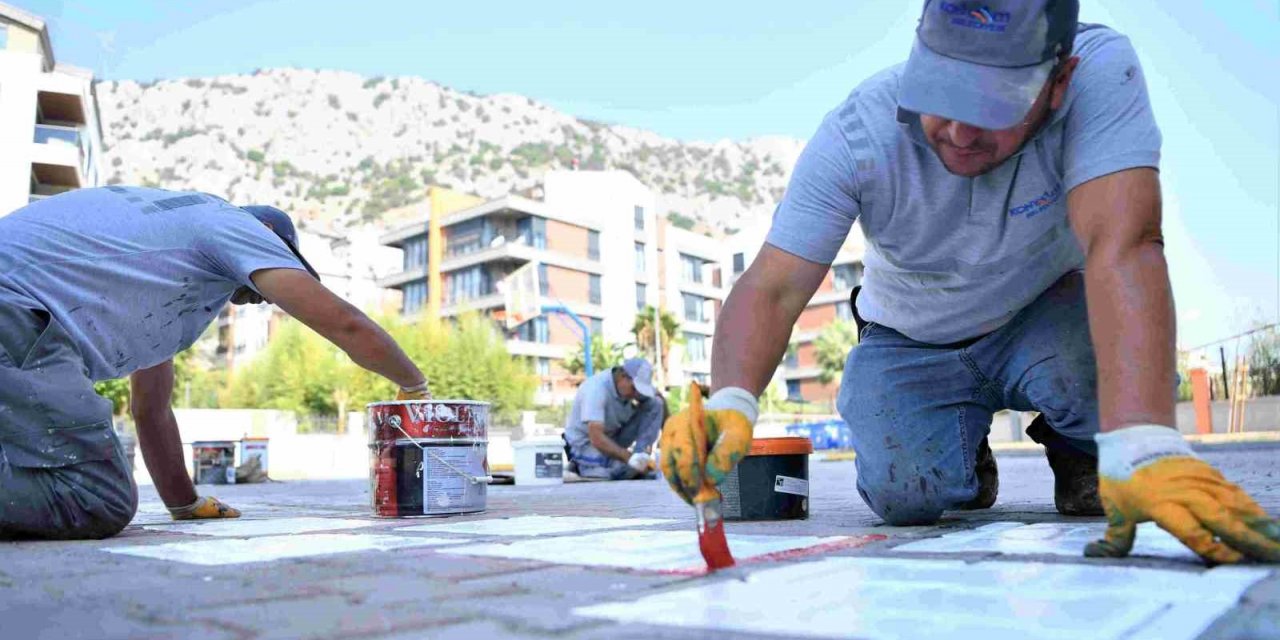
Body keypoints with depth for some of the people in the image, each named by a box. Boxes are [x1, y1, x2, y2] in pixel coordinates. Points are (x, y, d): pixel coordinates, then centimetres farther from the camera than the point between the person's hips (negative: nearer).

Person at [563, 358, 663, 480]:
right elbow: (596, 439, -41)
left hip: (615, 436, 6)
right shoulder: (596, 388, -33)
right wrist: (629, 458, -51)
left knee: (656, 403, -11)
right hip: (585, 442, -6)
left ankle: (641, 459, -11)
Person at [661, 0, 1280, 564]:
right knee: (905, 498, -21)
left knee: (1095, 367, -33)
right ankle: (967, 452, 17)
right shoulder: (856, 133, -28)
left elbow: (1122, 247, -43)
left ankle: (1080, 454, 5)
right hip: (914, 344, 1)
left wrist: (1142, 445, -56)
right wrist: (729, 402, -51)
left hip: (1042, 315, 0)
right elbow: (772, 288, -30)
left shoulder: (1101, 71, -31)